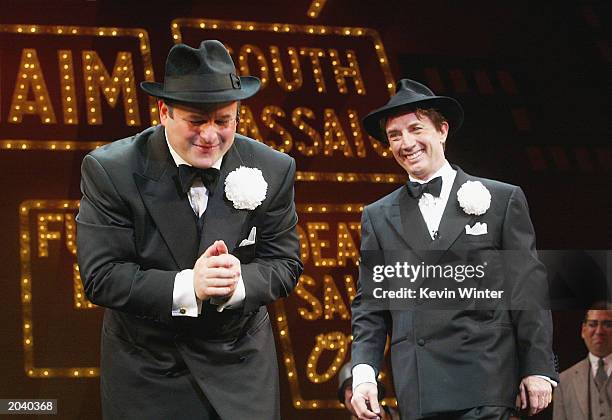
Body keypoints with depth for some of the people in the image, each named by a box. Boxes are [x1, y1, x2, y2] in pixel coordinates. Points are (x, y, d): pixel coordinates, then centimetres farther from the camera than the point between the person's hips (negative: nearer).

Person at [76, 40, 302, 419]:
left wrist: (238, 282, -26)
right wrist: (186, 287, -31)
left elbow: (285, 264, -4)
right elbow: (101, 277, -17)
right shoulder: (110, 171, -14)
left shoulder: (274, 171, -7)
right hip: (146, 371, -2)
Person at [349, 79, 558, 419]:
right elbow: (369, 306, 11)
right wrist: (363, 374, -3)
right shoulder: (378, 217, 13)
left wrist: (539, 369, -2)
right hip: (417, 391, 2)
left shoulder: (503, 200, 6)